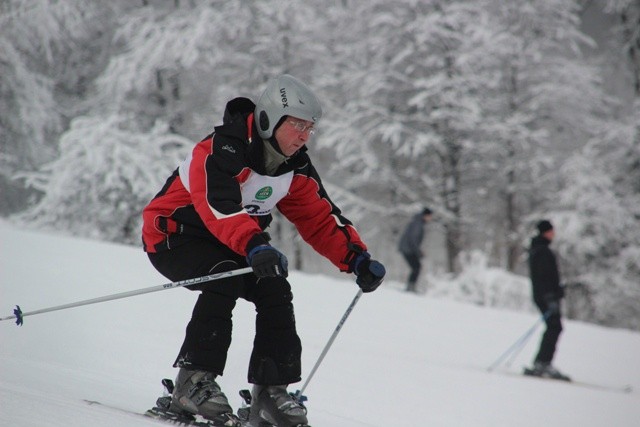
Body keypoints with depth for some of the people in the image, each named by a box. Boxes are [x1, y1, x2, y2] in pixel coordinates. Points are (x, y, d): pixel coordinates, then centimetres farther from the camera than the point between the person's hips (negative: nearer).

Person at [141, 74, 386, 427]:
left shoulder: (295, 167, -2)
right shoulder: (222, 151, -28)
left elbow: (321, 218, 2)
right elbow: (219, 205, -44)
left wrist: (357, 258, -12)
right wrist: (254, 246, -59)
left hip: (229, 243, 8)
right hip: (173, 235, -8)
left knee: (275, 289, -12)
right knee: (225, 278, -32)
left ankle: (271, 391, -7)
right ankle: (193, 383, -28)